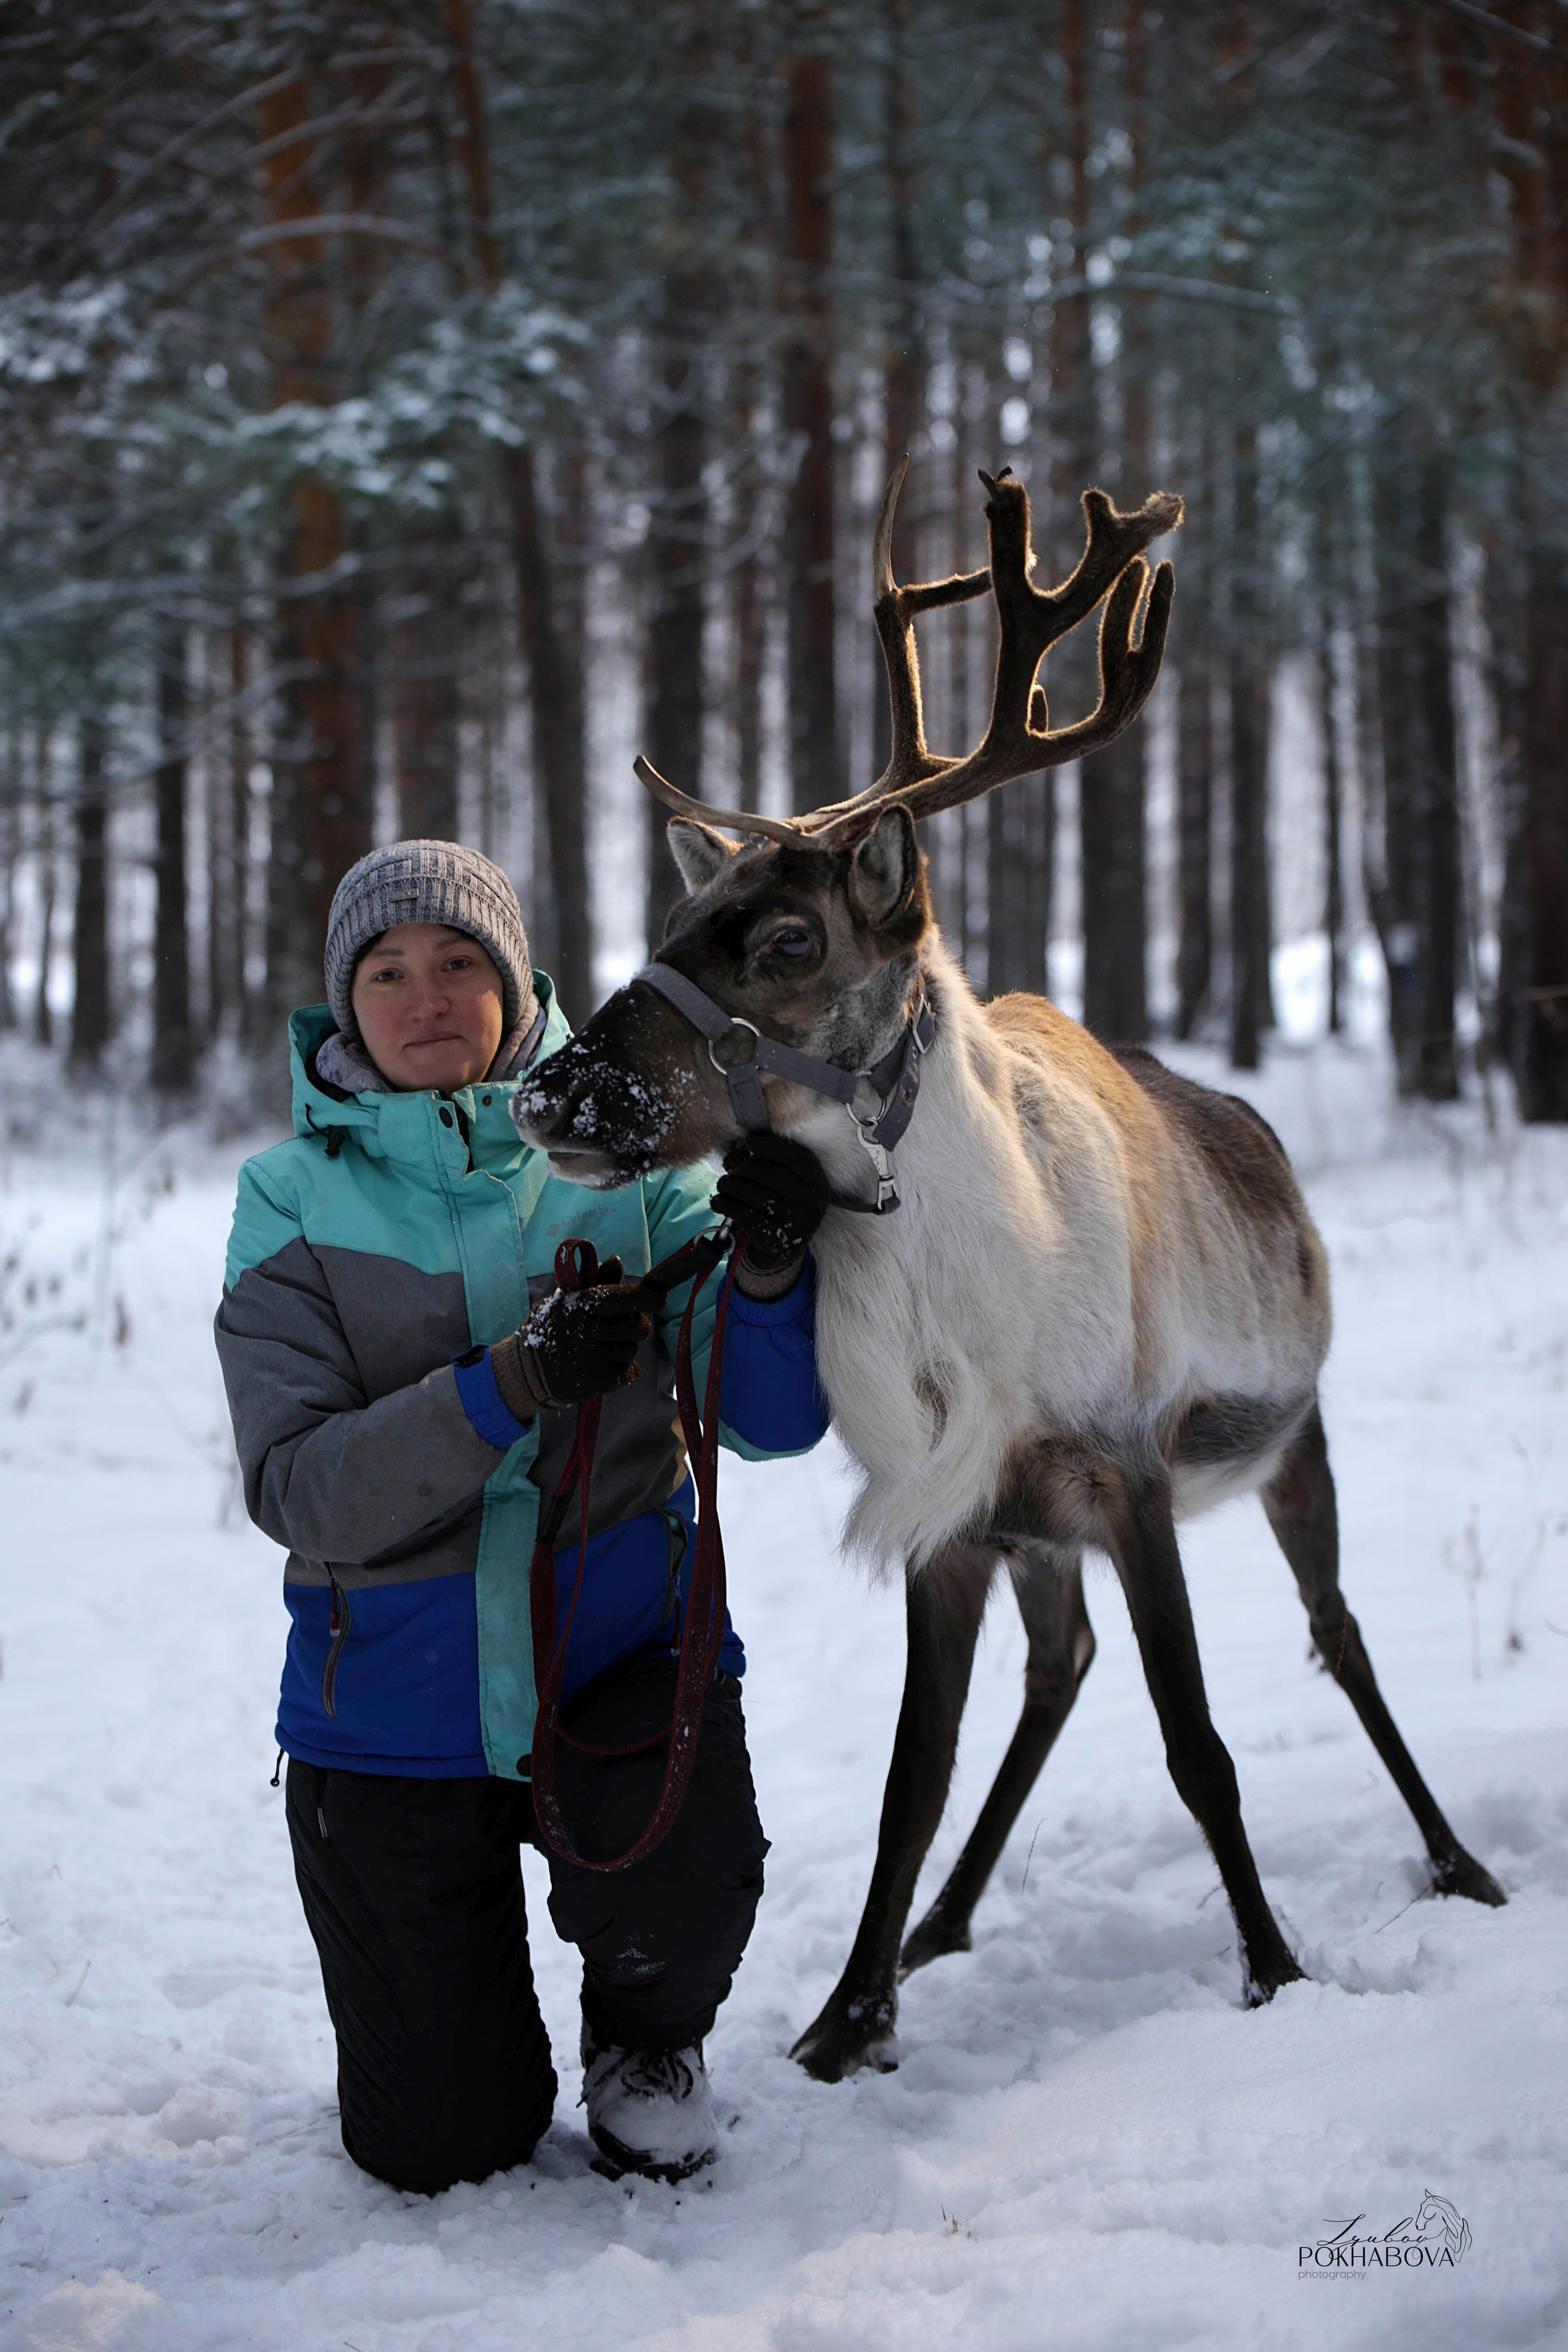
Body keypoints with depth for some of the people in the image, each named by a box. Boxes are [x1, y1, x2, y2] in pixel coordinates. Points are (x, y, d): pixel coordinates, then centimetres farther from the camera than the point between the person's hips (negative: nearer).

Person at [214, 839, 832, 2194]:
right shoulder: (298, 1204, -3)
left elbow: (772, 1418, -6)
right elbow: (294, 1487, -15)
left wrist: (771, 1267, -27)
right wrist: (512, 1386, -28)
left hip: (622, 1643, 0)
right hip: (395, 1701, 0)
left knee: (679, 1897, -32)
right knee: (441, 2152, 1)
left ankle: (651, 2032, 7)